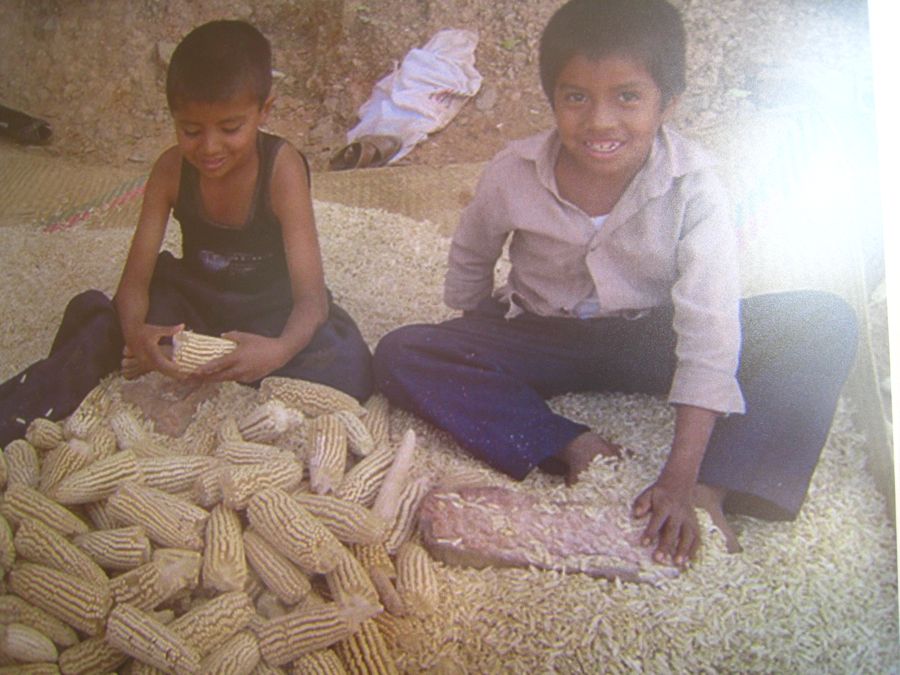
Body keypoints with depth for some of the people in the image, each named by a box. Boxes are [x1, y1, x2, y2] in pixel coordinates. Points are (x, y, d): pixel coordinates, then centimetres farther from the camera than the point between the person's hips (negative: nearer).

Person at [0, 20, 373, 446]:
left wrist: (280, 349, -53)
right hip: (193, 300, 3)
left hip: (270, 311, -3)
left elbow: (311, 296, -30)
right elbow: (135, 279, -16)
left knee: (347, 369, -32)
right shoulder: (172, 170, -14)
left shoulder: (281, 169, -25)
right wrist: (135, 330, -41)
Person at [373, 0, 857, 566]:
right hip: (542, 341, 1)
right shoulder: (512, 175, -18)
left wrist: (682, 479, -34)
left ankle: (714, 489, -32)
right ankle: (571, 447, -29)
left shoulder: (694, 184, -23)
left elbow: (708, 330, -28)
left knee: (829, 323, -21)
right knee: (400, 355, -23)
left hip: (651, 339, -1)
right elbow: (469, 265, 3)